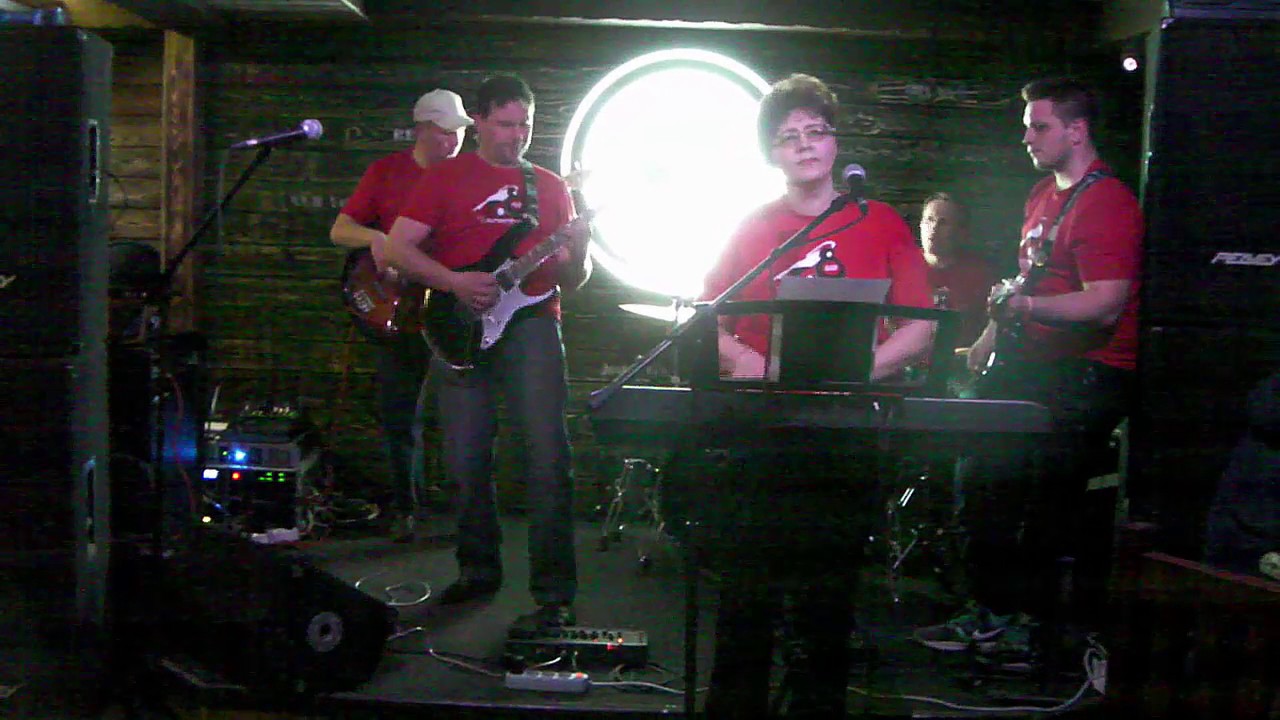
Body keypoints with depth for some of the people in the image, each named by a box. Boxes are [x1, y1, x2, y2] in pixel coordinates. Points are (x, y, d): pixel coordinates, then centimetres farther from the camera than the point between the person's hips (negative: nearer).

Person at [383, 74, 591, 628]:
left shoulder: (550, 187, 16)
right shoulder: (445, 178, 9)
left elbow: (569, 281, 16)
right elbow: (397, 248, 1)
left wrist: (578, 255, -7)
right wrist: (455, 282, -13)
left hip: (529, 321, 0)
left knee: (547, 457, -11)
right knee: (465, 462, 5)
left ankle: (554, 593, -7)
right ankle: (479, 569, 24)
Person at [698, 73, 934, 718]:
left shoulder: (881, 226, 6)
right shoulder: (751, 231, 9)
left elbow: (919, 329, 2)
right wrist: (739, 360, -12)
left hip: (843, 439, 0)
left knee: (827, 602, 7)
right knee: (746, 596, 2)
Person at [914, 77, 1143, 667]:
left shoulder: (1106, 202, -14)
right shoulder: (1042, 195, 17)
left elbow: (1106, 306, -24)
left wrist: (1026, 307, -35)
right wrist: (993, 335, 20)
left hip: (1091, 372, -10)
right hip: (1035, 363, 10)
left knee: (1045, 490, -12)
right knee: (979, 472, 9)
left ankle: (1038, 624, 4)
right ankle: (989, 612, 20)